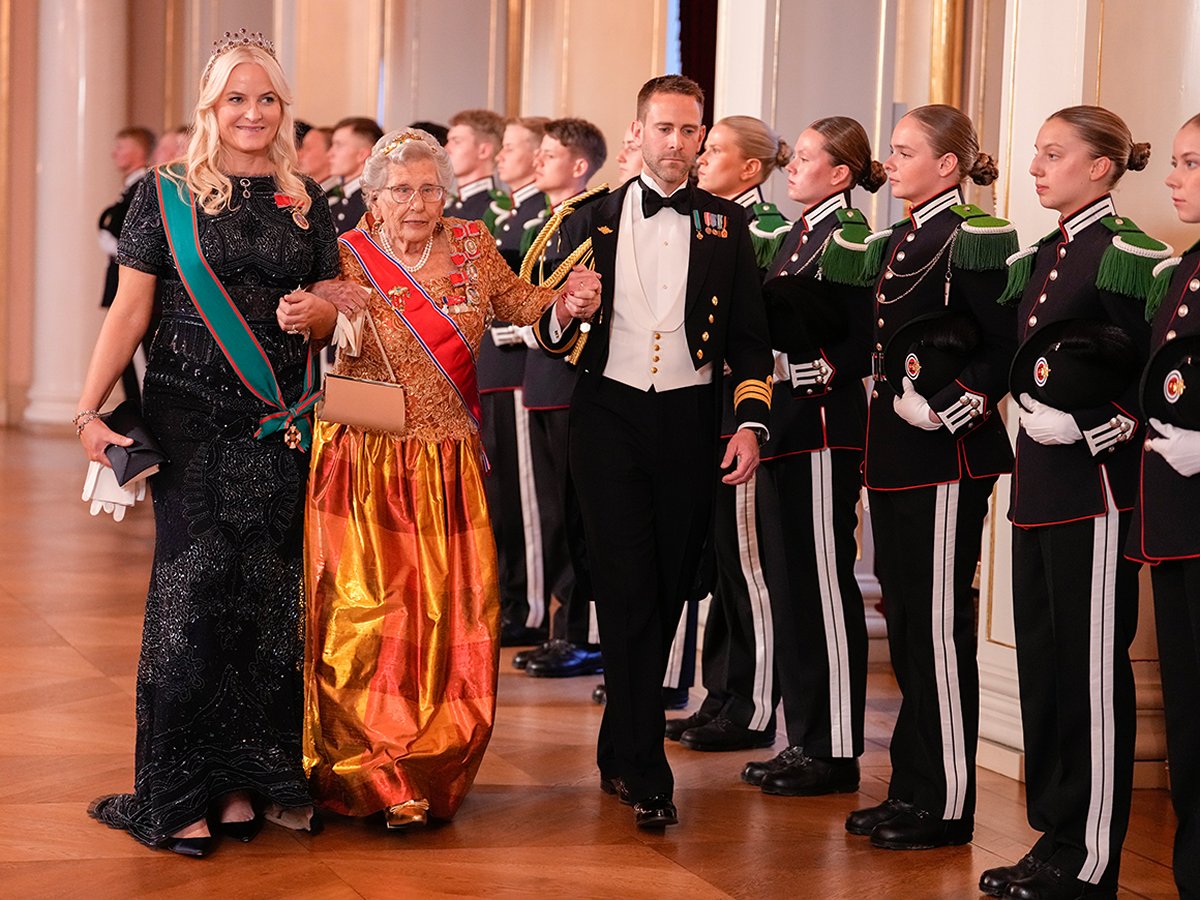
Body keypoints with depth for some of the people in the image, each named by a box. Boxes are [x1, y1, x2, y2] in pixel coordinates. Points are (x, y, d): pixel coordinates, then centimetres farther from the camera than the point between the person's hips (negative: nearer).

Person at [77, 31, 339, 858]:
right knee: (194, 593, -4)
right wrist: (90, 411, -7)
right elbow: (130, 310, 0)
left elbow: (335, 304, 17)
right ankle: (180, 793, 3)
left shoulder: (307, 201, 11)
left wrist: (317, 312, -7)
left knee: (268, 598, 4)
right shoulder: (167, 195, 1)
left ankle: (244, 782, 13)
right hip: (191, 418, -3)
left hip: (282, 427, 3)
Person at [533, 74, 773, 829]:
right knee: (628, 591, -6)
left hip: (689, 420, 1)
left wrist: (751, 422, -5)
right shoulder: (595, 220, 6)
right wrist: (563, 317, -16)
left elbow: (750, 336, 7)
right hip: (611, 418, -1)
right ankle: (647, 774, -1)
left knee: (667, 594, 7)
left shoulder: (727, 224, 7)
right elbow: (556, 339, 7)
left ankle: (620, 750, 24)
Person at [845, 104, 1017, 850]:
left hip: (948, 454, -9)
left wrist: (955, 405, -19)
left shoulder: (972, 241, -12)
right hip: (896, 451, 9)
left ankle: (948, 803, 3)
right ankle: (914, 785, 23)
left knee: (939, 622, -4)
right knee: (906, 620, 13)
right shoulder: (895, 242, 15)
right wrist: (891, 404, 10)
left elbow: (1007, 346, -16)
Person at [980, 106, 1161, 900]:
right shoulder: (1038, 257, 15)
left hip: (1096, 486, -9)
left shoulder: (1125, 255, -11)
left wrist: (1100, 427, -19)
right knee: (1042, 662, 13)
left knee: (1093, 667, -3)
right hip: (1040, 482, 9)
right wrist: (1032, 413, 4)